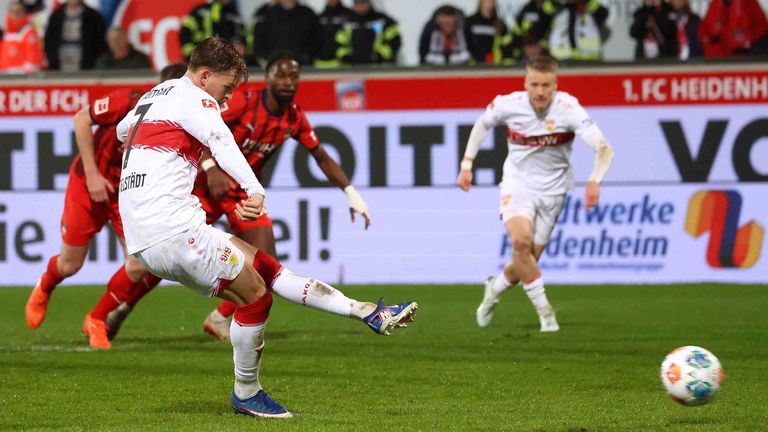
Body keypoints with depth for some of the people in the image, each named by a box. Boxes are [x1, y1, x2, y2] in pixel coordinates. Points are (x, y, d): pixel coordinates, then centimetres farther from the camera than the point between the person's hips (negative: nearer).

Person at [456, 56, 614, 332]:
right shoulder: (508, 105, -14)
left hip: (552, 190, 0)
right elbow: (482, 123, 10)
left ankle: (495, 289, 37)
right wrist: (467, 163, 5)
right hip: (517, 183, 0)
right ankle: (544, 310, -15)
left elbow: (604, 149, -26)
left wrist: (594, 181, -44)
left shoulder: (568, 109, -21)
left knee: (527, 263, 3)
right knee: (521, 240, -28)